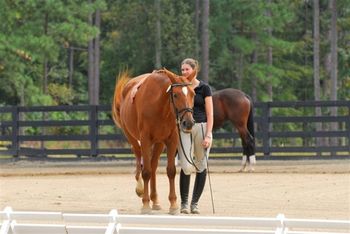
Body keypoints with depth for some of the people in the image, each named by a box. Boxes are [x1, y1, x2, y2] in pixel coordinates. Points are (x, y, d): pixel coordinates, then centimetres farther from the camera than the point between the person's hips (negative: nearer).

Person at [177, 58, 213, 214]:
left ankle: (195, 202, 13)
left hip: (202, 127, -1)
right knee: (186, 166, -12)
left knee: (201, 166, 4)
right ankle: (184, 202, -1)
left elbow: (210, 114, -2)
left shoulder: (204, 88, 1)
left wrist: (208, 135, -11)